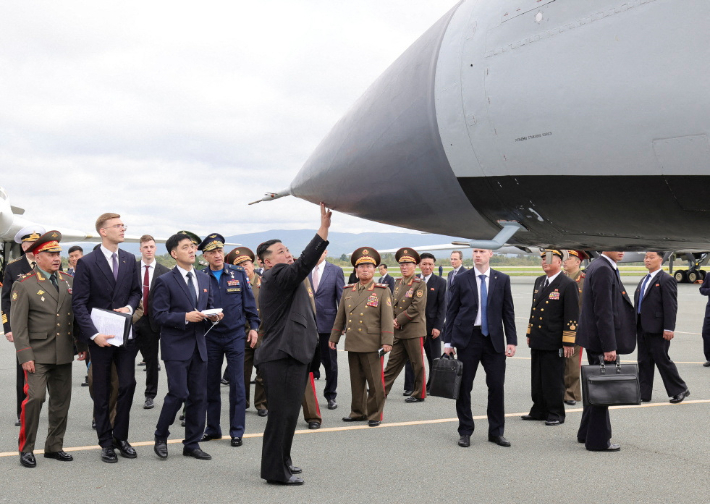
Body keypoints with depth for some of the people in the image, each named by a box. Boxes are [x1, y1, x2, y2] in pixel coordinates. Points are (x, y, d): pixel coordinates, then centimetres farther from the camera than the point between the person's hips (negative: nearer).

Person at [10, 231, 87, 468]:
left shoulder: (69, 281, 9)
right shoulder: (24, 285, -5)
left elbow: (77, 315, 14)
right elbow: (18, 324, -7)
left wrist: (82, 346, 9)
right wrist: (25, 356, -13)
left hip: (63, 354, 5)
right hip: (38, 354, -5)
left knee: (61, 401, 8)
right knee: (35, 397, -13)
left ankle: (54, 446, 21)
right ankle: (26, 449, 1)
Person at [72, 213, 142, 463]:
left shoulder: (129, 260, 7)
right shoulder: (87, 263, -8)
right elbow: (79, 303, -9)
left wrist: (129, 307, -7)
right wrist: (94, 334, -19)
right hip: (100, 337, -4)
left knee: (128, 385, 1)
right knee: (102, 391, 6)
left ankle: (120, 437, 17)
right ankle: (106, 442, 18)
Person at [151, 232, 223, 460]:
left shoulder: (204, 279, 14)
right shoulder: (165, 281, -5)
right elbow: (159, 315, -10)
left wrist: (212, 316, -3)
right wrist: (185, 317, -21)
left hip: (199, 345, 6)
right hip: (176, 346, -6)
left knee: (199, 396, 7)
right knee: (178, 393, -10)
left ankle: (192, 444, 17)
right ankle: (160, 438, 12)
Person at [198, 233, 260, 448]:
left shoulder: (238, 273, 1)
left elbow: (249, 302, 6)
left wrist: (253, 326, 2)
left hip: (235, 335, -1)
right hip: (210, 337, 1)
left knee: (237, 384, -1)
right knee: (211, 384, 9)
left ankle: (237, 431, 7)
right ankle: (213, 428, 21)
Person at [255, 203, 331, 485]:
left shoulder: (282, 280, 21)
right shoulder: (277, 277, -13)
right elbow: (304, 263, -28)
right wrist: (324, 227, -32)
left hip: (292, 356, 11)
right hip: (283, 357, -11)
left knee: (287, 413, 18)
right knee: (282, 414, -6)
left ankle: (281, 461, 28)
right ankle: (276, 471, 0)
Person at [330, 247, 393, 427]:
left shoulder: (382, 291, -1)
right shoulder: (348, 291, 12)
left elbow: (387, 318, -6)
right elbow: (340, 317, 18)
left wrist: (387, 341, -12)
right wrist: (334, 338, 18)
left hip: (371, 345, -4)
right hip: (352, 344, 4)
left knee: (375, 382, 0)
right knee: (356, 381, 12)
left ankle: (375, 415, 11)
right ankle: (358, 412, 23)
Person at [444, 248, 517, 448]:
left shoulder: (502, 280, 6)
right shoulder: (461, 280, 2)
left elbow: (508, 312, 6)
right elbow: (451, 312, 4)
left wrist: (511, 340, -1)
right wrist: (448, 341, -1)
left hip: (494, 339, 1)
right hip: (467, 338, -1)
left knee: (497, 386, 2)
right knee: (464, 387, 3)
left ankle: (496, 432, 15)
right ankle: (465, 432, 15)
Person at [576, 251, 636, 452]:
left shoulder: (597, 267, 14)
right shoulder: (603, 270, -18)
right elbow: (603, 312, -23)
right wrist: (609, 347, -23)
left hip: (595, 340, 11)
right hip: (601, 340, -11)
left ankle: (586, 433, 31)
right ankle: (598, 440, 6)